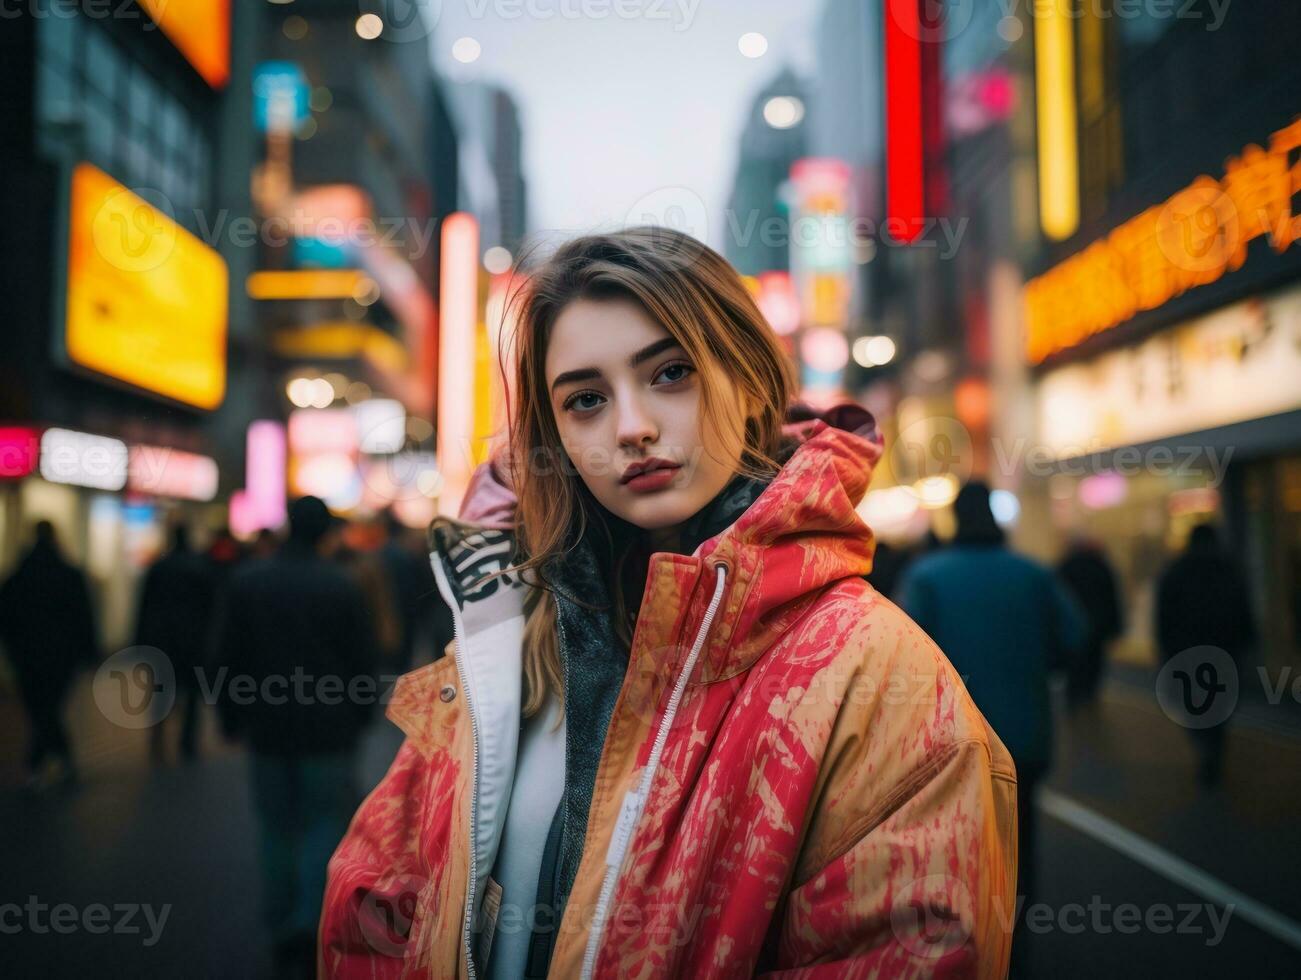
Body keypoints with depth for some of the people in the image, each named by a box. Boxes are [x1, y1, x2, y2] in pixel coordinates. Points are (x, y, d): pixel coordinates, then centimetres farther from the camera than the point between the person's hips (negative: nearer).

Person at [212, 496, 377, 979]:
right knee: (328, 822, 8)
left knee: (277, 829, 14)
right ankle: (309, 922, -6)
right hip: (329, 731, -2)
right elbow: (364, 662, -4)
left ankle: (283, 935, 22)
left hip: (267, 728, 3)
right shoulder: (341, 585, -8)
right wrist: (359, 717, 10)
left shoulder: (244, 581, -1)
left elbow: (227, 658, 1)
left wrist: (231, 718, 12)